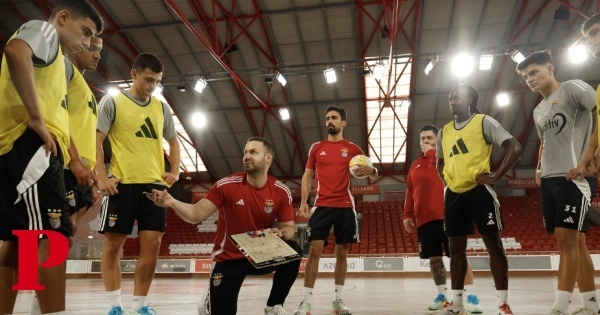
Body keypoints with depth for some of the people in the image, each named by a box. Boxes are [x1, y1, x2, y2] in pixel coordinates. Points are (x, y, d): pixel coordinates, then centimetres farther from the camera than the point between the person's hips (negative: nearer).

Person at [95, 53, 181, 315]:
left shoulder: (161, 108, 14)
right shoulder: (112, 101, 2)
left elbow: (173, 141, 23)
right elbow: (96, 140, -2)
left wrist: (175, 171, 9)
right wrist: (102, 177, -11)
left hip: (154, 184, 4)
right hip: (122, 183, -3)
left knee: (151, 245, 0)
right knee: (112, 244, 1)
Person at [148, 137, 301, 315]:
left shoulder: (281, 192, -10)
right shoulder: (226, 185, -16)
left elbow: (289, 228, -5)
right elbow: (198, 214, -17)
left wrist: (280, 233, -28)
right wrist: (172, 202, -35)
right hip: (229, 258, -1)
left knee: (293, 251, -26)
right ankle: (212, 295, 32)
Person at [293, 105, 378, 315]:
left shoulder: (353, 149, 7)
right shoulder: (317, 147, 10)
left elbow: (373, 176, 9)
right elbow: (307, 176, 12)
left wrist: (371, 170, -16)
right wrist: (303, 201, 0)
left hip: (345, 207, 1)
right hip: (322, 205, 0)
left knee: (342, 252, 5)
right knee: (315, 250, -8)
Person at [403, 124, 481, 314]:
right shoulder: (415, 166, 18)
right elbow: (410, 192, 19)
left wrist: (431, 151, -8)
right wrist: (407, 215, 13)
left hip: (446, 215, -4)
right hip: (424, 219, 5)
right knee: (434, 258, 8)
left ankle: (471, 296, 2)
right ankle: (442, 296, 20)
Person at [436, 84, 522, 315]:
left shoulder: (484, 122, -2)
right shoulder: (444, 131, 14)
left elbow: (515, 148, -9)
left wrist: (496, 176, -14)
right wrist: (446, 180, 11)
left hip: (479, 190, -5)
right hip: (454, 193, 6)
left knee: (493, 243, -2)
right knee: (456, 247, 7)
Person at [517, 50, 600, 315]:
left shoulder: (572, 88, -2)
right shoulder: (538, 111, 21)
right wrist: (540, 168, 13)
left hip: (573, 176, -8)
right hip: (549, 180, 8)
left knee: (567, 239, -12)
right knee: (574, 241, 9)